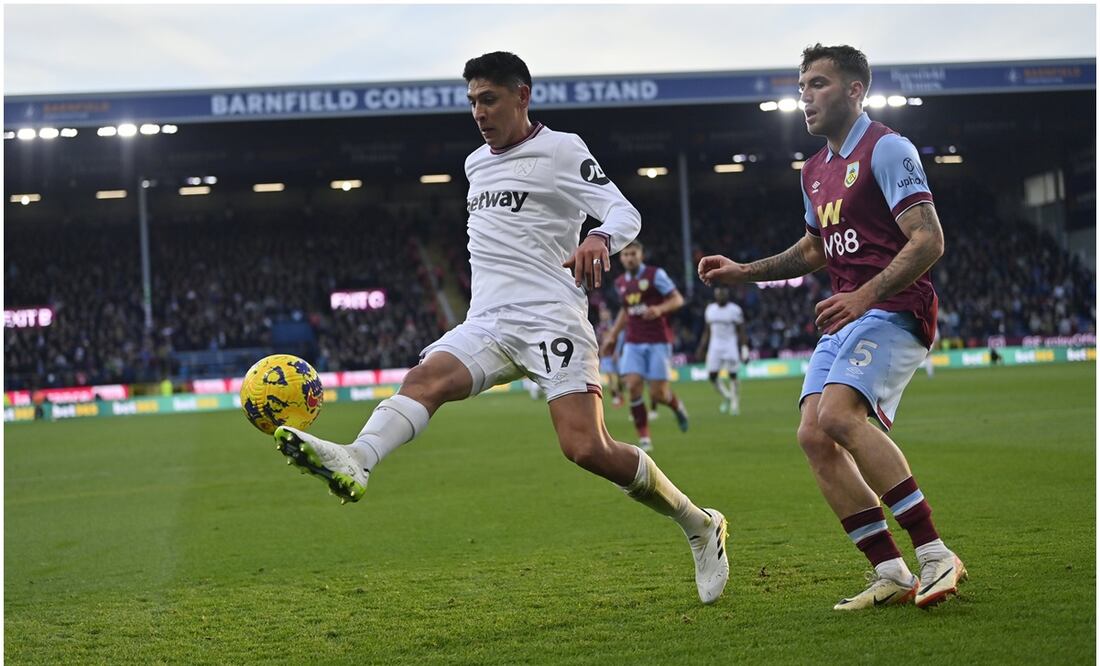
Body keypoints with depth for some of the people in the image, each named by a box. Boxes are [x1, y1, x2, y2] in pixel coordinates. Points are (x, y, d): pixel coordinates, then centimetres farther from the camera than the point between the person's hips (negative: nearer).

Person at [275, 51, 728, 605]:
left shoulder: (560, 150, 1)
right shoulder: (475, 164, 22)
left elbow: (625, 212, -9)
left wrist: (599, 239, -31)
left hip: (552, 320, -6)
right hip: (487, 325, 6)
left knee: (587, 449, -17)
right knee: (425, 378, -24)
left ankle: (700, 526, 2)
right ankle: (356, 462, -51)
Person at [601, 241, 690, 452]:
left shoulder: (655, 275, -5)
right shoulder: (620, 283, 12)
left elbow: (678, 299, -6)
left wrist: (660, 309, -24)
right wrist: (612, 334, 21)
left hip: (658, 341, -4)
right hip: (633, 343, 4)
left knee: (658, 393, -7)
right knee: (633, 387, -14)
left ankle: (677, 407, 30)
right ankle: (644, 438, -6)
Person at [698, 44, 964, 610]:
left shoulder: (886, 149, -7)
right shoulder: (814, 170, 20)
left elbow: (928, 240, -16)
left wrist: (865, 295, -25)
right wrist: (744, 272, 24)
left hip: (892, 310, -9)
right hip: (845, 317, 9)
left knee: (839, 415, -28)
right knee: (813, 435, -7)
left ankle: (935, 555, -25)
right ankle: (892, 575, -3)